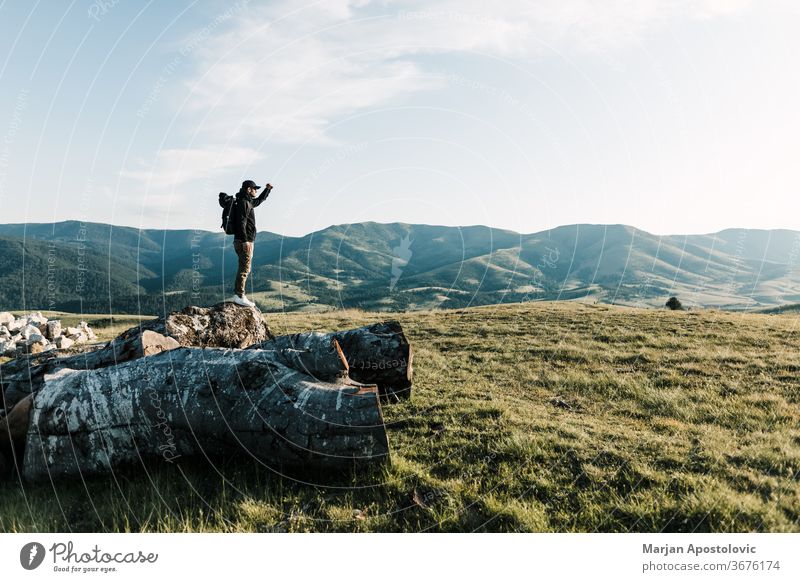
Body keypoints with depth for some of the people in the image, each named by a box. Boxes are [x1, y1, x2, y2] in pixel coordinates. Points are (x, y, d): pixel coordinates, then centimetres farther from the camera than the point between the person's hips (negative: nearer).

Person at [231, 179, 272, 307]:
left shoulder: (248, 202, 17)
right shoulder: (243, 202, -13)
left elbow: (259, 200, 40)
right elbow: (241, 222, -22)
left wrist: (268, 189, 33)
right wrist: (245, 241, -26)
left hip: (245, 241, 10)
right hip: (244, 241, -10)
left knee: (244, 268, 13)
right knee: (244, 269, -9)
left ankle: (238, 294, 18)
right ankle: (240, 296, -7)